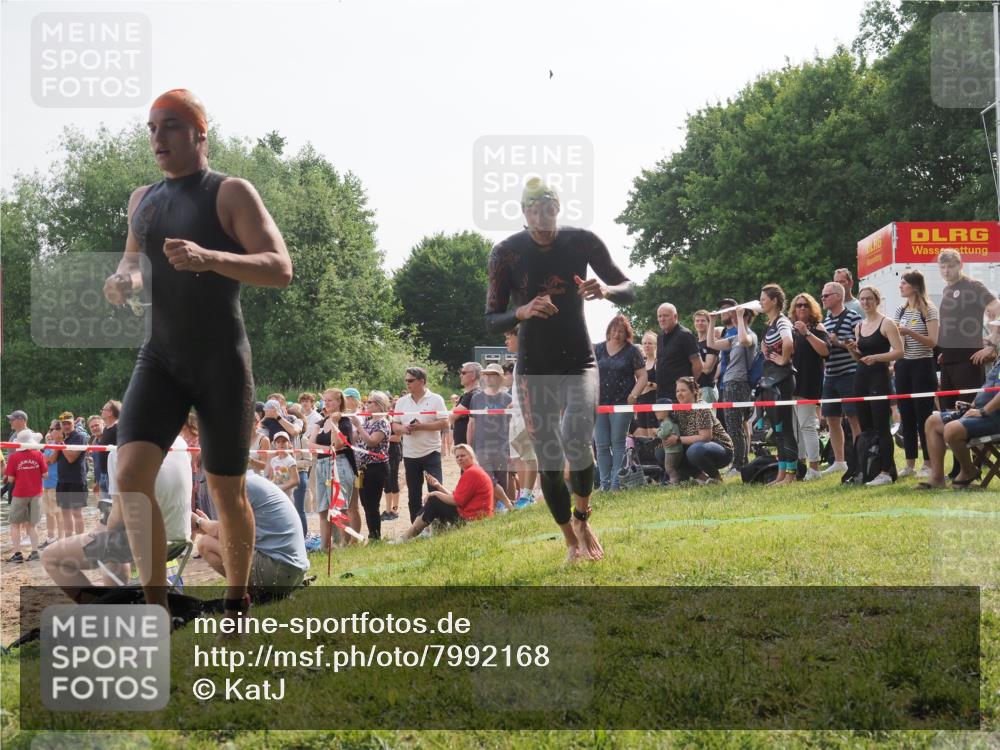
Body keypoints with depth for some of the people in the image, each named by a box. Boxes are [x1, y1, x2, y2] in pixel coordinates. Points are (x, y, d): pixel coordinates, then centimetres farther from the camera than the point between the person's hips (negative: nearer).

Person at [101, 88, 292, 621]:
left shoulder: (231, 193, -7)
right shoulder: (142, 199, 11)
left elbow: (281, 269, -17)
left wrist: (209, 259, -33)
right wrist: (123, 278, 2)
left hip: (221, 362, -4)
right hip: (160, 358, 4)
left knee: (227, 491, 5)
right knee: (130, 474, -16)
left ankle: (237, 606, 25)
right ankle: (157, 605, -8)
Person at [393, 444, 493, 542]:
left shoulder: (471, 473, -16)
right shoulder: (474, 470, 17)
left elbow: (457, 500, -19)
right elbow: (455, 497, 11)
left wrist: (436, 493, -7)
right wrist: (438, 486, 3)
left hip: (471, 518, -11)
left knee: (433, 502, -6)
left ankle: (406, 536, -1)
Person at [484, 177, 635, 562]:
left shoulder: (583, 241, -4)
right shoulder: (506, 252, -7)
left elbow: (629, 291, 3)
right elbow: (491, 321, -4)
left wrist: (606, 291, -21)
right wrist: (522, 312, -25)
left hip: (579, 362, -1)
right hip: (533, 370, 1)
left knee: (576, 439, -24)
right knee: (548, 462, 1)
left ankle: (582, 516, 3)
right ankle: (573, 542, 21)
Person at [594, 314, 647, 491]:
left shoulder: (632, 351, 2)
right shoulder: (598, 349, 11)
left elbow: (642, 376, 0)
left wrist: (634, 395, -12)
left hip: (621, 403, -3)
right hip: (600, 403, 3)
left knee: (618, 443, -1)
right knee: (601, 445, 2)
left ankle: (616, 483, 0)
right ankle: (604, 483, 7)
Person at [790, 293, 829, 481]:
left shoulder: (817, 327, 0)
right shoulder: (792, 329, 18)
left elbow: (825, 351, -15)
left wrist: (807, 333, -20)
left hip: (809, 382, -7)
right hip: (792, 381, 7)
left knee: (807, 424, -11)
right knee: (794, 425, 8)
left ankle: (814, 468, -9)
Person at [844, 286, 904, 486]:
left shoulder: (886, 323, -5)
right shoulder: (859, 326, 15)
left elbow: (899, 351, -13)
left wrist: (876, 357, -23)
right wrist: (852, 350, 1)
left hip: (879, 376, -7)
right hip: (861, 378, 7)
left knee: (881, 427, -9)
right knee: (865, 428, 8)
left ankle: (886, 472, -9)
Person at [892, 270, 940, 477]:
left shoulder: (929, 310, -6)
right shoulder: (900, 310, 11)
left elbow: (933, 342, -13)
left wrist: (910, 333, -24)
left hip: (922, 366, -6)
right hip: (903, 366, 6)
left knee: (923, 415, -4)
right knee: (906, 416, 7)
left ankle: (928, 463, 1)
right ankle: (910, 464, 12)